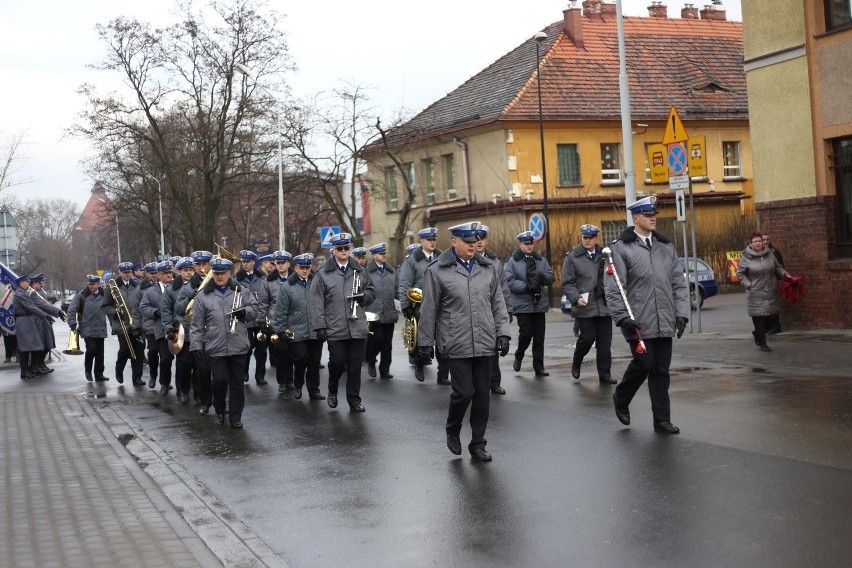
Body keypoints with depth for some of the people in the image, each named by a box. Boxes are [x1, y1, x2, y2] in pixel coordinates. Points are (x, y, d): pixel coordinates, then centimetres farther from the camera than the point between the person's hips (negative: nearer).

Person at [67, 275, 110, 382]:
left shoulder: (103, 296, 5)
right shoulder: (81, 295, -2)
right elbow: (71, 310, -2)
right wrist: (73, 324, -9)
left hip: (100, 329, 3)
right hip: (87, 329, -3)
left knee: (100, 352, 6)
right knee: (91, 349, -13)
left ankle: (99, 374, 17)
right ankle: (88, 371, 11)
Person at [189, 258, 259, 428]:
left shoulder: (241, 291, 6)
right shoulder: (203, 295, 2)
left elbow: (254, 309, 10)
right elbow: (197, 324, 2)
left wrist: (245, 312, -12)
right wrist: (196, 345, -4)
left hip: (238, 347, 1)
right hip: (215, 348, -1)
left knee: (237, 382, 5)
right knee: (220, 380, -2)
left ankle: (235, 417, 16)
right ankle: (219, 411, 23)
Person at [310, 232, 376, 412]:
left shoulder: (360, 271, 12)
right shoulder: (323, 274, 2)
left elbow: (372, 292, 18)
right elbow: (316, 302, -2)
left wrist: (363, 296, -6)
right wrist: (319, 326, -8)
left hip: (357, 328, 2)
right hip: (335, 328, -2)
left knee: (355, 365, 4)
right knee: (337, 362, -1)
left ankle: (354, 399, 14)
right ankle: (332, 391, 26)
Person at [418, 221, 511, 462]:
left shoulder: (488, 269, 9)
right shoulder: (437, 271, -3)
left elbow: (498, 304, 14)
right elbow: (429, 310, 0)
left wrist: (502, 333, 6)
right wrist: (425, 342, 1)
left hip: (485, 343, 4)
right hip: (456, 345, -4)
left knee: (483, 395, 7)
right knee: (464, 392, -6)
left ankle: (478, 444, 19)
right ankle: (452, 431, 22)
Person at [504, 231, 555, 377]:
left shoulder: (541, 260, 12)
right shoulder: (511, 261, -1)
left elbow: (551, 278, 5)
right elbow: (510, 282, -11)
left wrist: (541, 276, -15)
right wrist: (526, 286, -21)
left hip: (539, 304, 4)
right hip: (522, 305, -4)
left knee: (539, 337, 4)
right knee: (526, 334, -6)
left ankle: (539, 367, 10)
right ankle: (518, 356, 23)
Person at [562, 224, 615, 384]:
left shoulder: (604, 255, 9)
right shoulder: (572, 257, 1)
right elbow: (567, 283, 0)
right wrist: (576, 298, -14)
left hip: (604, 306, 3)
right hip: (585, 307, -3)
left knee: (604, 343, 3)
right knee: (588, 337, -5)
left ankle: (604, 374, 12)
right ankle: (576, 364, 22)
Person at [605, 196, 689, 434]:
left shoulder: (666, 246, 14)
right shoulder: (622, 248, -3)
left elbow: (679, 282, 14)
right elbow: (613, 287, -7)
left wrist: (681, 313, 6)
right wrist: (622, 317, -13)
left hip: (664, 322, 5)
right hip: (638, 322, -5)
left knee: (661, 370, 7)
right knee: (643, 363, -6)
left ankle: (662, 419, 13)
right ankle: (621, 399, 22)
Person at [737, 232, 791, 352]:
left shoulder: (769, 254, 8)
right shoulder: (746, 258, -4)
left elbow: (778, 267, 18)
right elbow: (740, 274, 1)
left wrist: (784, 274, 0)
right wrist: (748, 285, -8)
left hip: (771, 293, 4)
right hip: (756, 294, -4)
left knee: (771, 317, 8)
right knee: (759, 317, -6)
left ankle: (758, 334, 35)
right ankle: (762, 343, 6)